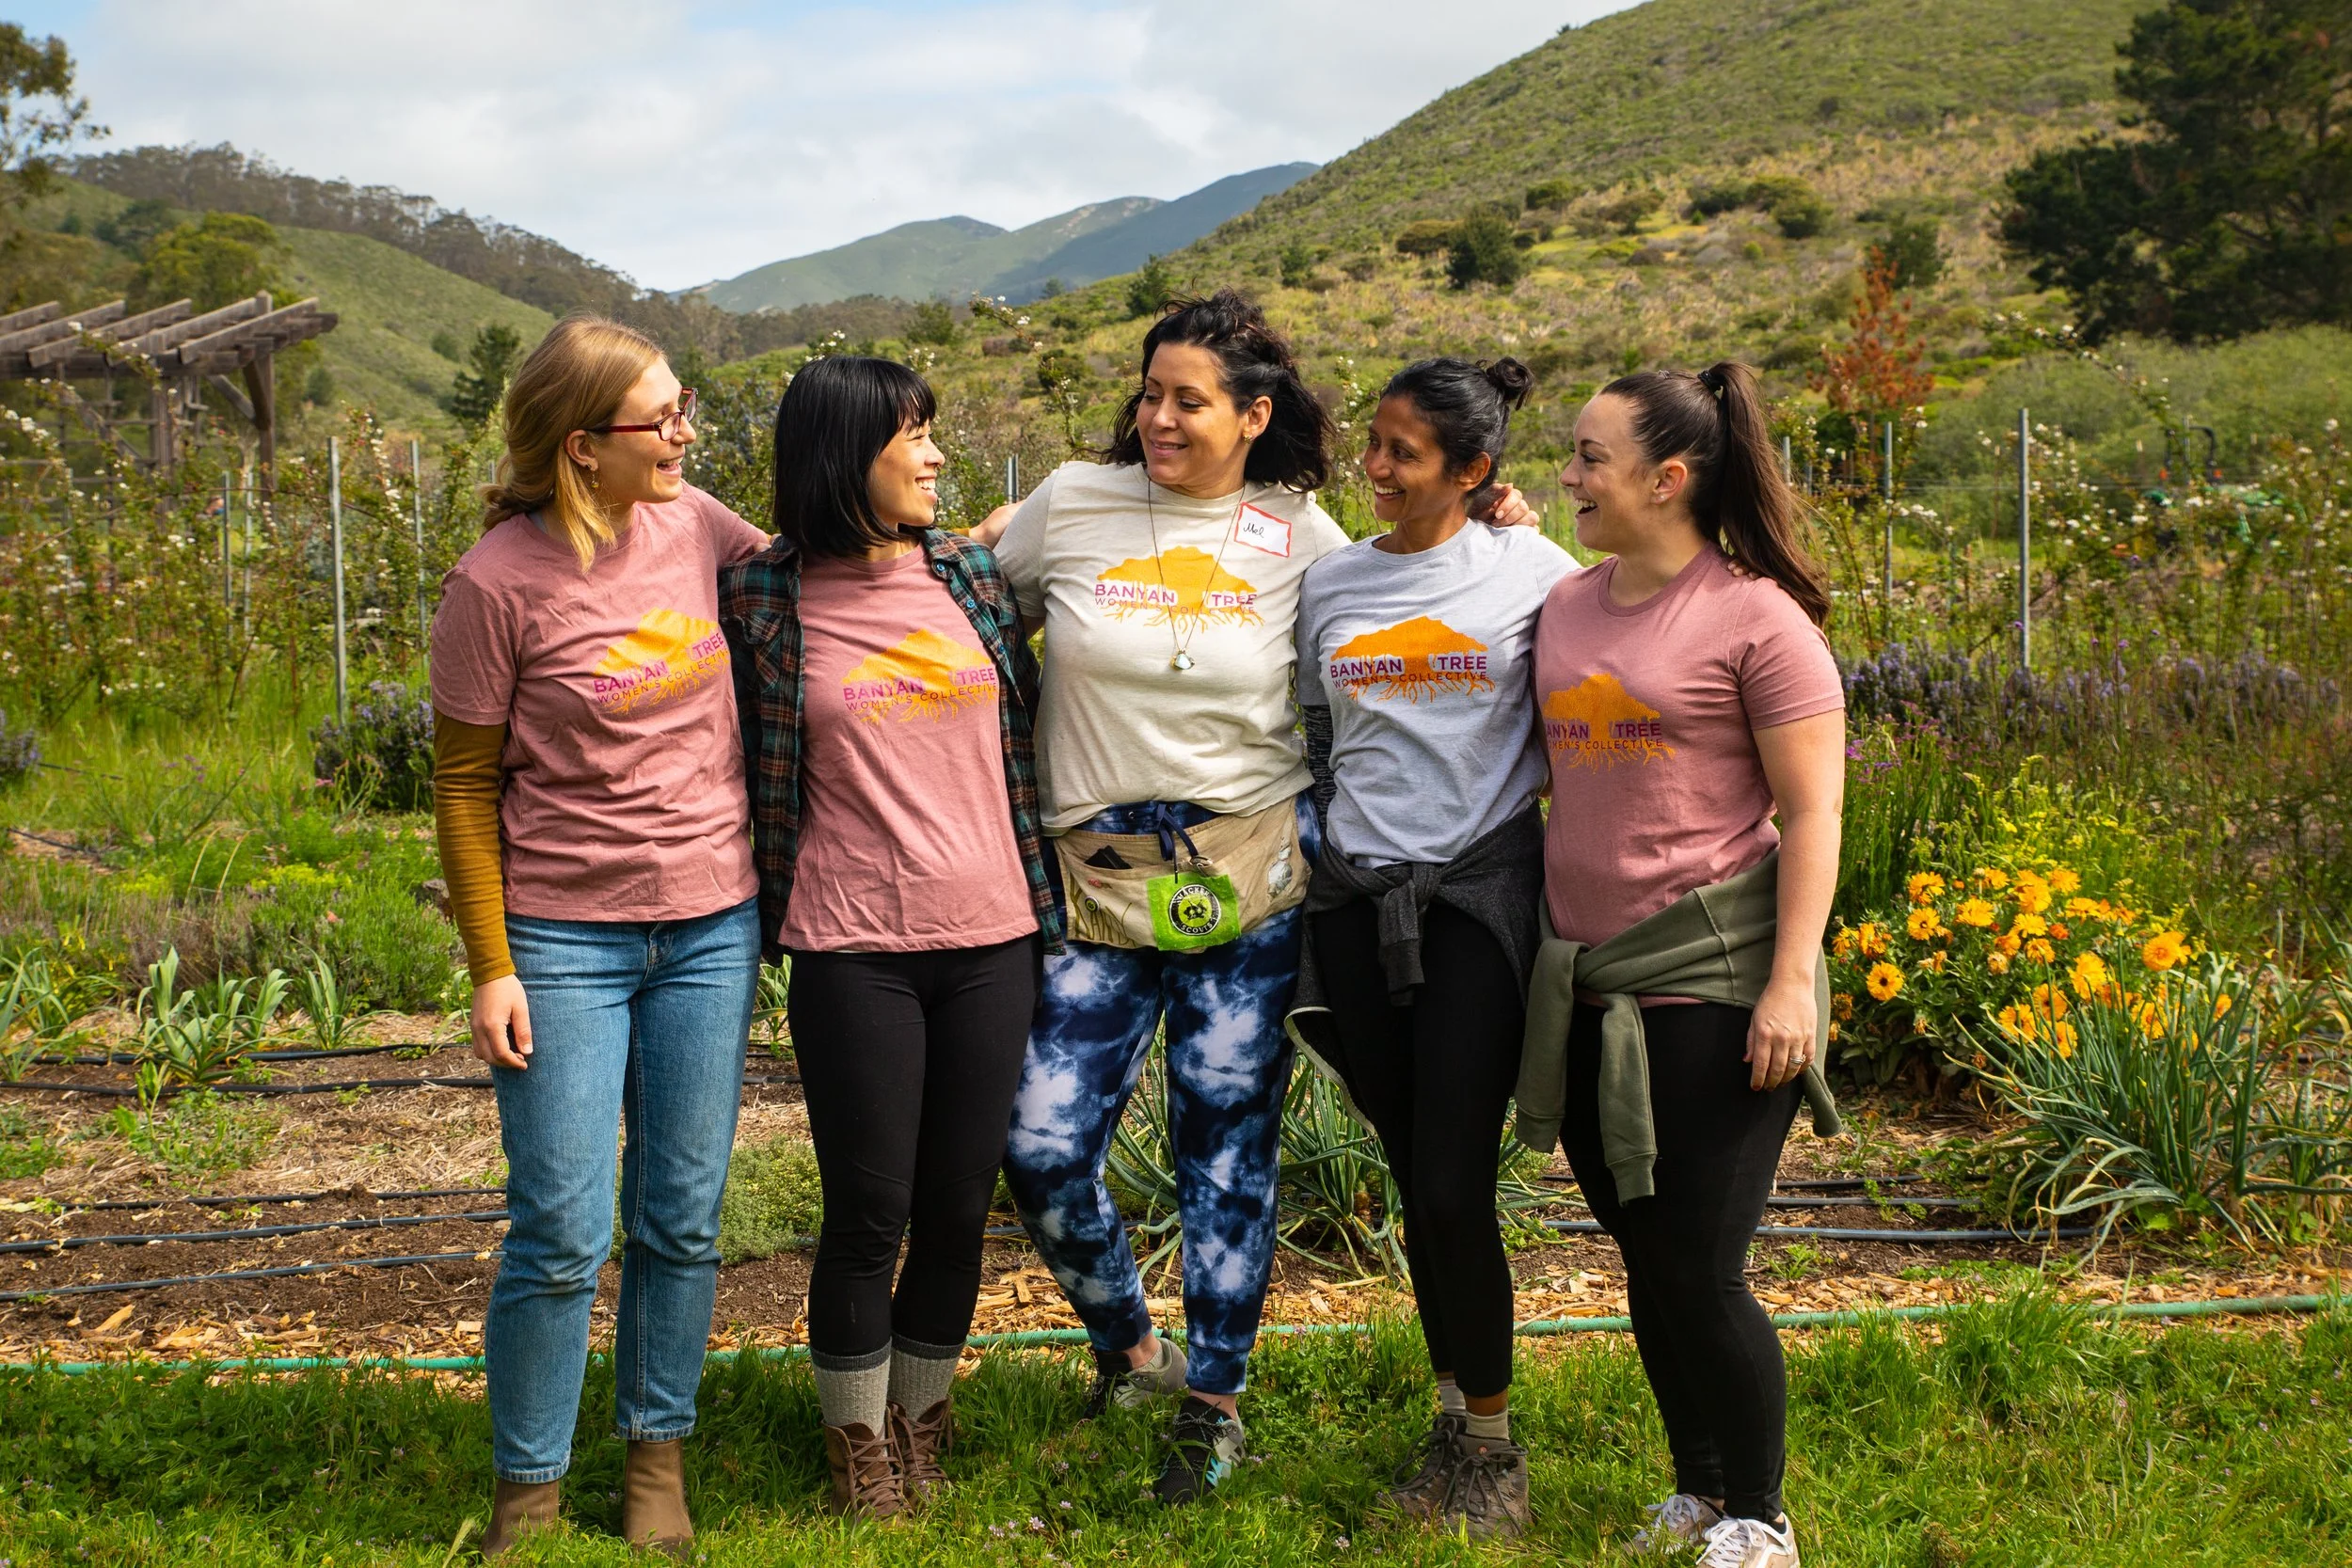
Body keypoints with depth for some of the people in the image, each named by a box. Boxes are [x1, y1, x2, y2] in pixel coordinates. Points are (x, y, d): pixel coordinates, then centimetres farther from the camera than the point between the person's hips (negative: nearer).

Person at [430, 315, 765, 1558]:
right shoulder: (498, 584, -13)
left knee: (682, 1222, 11)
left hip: (711, 925, 4)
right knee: (560, 1235, 1)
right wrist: (490, 969, -7)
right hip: (565, 939, -4)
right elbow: (465, 783, -6)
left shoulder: (693, 525, -2)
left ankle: (657, 1454, 31)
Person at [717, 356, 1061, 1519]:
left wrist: (1044, 894, 15)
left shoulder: (968, 573, 8)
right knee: (868, 1209, 2)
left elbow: (1022, 728, 16)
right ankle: (858, 1445, 23)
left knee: (960, 1205, 9)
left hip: (990, 938, 3)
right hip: (851, 949, -3)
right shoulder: (759, 598, -3)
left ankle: (922, 1423, 30)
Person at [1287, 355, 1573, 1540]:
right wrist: (1305, 888, 17)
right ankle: (1452, 1420, 24)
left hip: (1479, 897, -4)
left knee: (1456, 1186, -7)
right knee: (1415, 1182, 8)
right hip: (1356, 903, 4)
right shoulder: (1328, 583, 9)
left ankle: (1494, 1446, 10)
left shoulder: (1531, 571, -2)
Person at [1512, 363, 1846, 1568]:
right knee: (1641, 1253, 14)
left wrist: (1792, 982, -16)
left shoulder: (1756, 618, -8)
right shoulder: (1562, 609, 10)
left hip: (1713, 984, -6)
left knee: (1700, 1268, -3)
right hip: (1586, 985, 6)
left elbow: (1812, 814, -10)